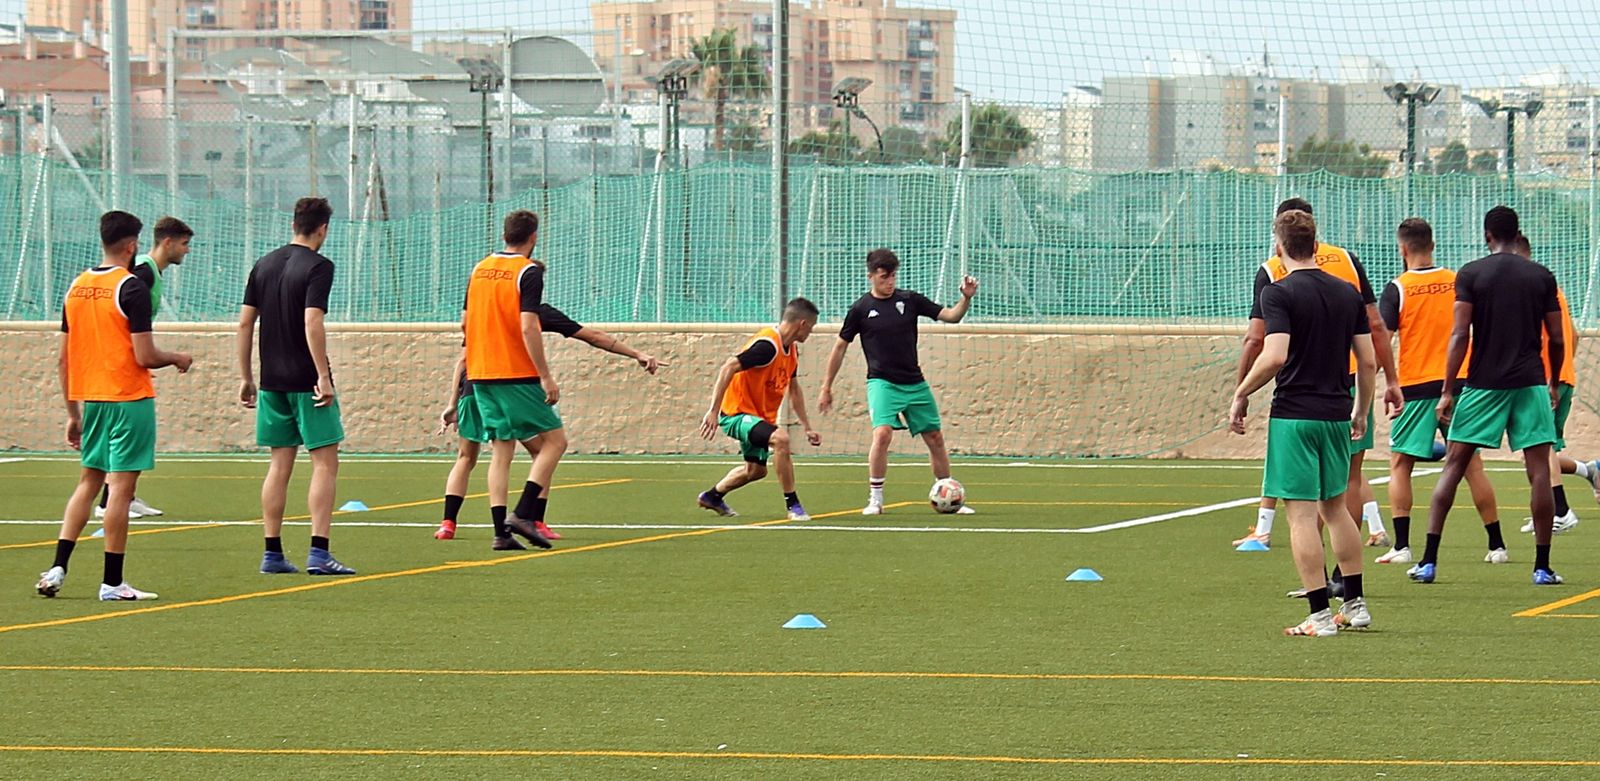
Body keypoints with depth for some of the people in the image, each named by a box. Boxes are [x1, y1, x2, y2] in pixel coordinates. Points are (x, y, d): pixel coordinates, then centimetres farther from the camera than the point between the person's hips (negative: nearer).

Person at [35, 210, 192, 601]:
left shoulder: (76, 287, 8)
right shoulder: (131, 288, -13)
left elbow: (64, 357, 11)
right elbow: (145, 356, -16)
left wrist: (73, 412, 18)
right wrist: (179, 359, 4)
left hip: (89, 399, 7)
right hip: (129, 399, -7)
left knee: (89, 480, 17)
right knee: (121, 485, -2)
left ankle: (57, 568, 8)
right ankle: (112, 582, 0)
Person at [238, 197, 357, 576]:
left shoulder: (264, 264, 10)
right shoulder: (318, 266, -9)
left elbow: (245, 322, 10)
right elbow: (312, 322, -19)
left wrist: (245, 377, 16)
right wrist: (324, 377, -17)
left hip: (272, 383, 6)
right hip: (306, 381, -6)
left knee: (280, 464, 11)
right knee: (325, 462, -2)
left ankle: (272, 553, 9)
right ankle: (318, 552, -10)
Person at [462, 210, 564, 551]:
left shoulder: (480, 269, 11)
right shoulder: (528, 272, -10)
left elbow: (465, 322, 17)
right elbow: (528, 327, -18)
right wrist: (546, 376, -16)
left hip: (481, 374, 7)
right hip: (517, 375, -7)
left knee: (501, 449, 8)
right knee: (554, 439, 3)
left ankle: (501, 530, 0)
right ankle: (524, 514, -10)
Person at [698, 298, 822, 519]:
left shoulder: (791, 349, 6)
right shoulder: (767, 345, -25)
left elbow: (793, 390, 19)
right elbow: (728, 368, -29)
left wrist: (807, 427, 18)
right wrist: (713, 412, -32)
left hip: (760, 416, 10)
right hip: (737, 412, -10)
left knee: (756, 469, 22)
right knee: (780, 438, -31)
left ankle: (712, 496, 46)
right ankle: (792, 504, -25)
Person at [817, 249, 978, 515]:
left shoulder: (910, 300, 2)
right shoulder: (861, 309, -3)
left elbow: (951, 316, 2)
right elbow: (840, 346, 6)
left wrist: (966, 298, -18)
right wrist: (826, 388, 8)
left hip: (915, 383, 4)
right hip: (882, 383, -4)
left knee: (935, 438, 6)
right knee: (882, 434, -25)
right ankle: (875, 499, -14)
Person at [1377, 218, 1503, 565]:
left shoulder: (1398, 288, -6)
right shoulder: (1456, 282, 5)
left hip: (1416, 386, -3)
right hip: (1458, 383, 3)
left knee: (1400, 463, 6)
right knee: (1471, 464, 6)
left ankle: (1402, 546, -4)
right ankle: (1497, 546, 6)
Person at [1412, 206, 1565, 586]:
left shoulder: (1471, 274, -2)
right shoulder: (1542, 276, 4)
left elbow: (1460, 335, -7)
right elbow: (1556, 338, 6)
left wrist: (1447, 391, -4)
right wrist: (1555, 383, 21)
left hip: (1483, 384, 0)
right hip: (1530, 383, 1)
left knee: (1454, 466, 6)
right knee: (1539, 472, 3)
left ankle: (1429, 561, 1)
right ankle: (1542, 567, 1)